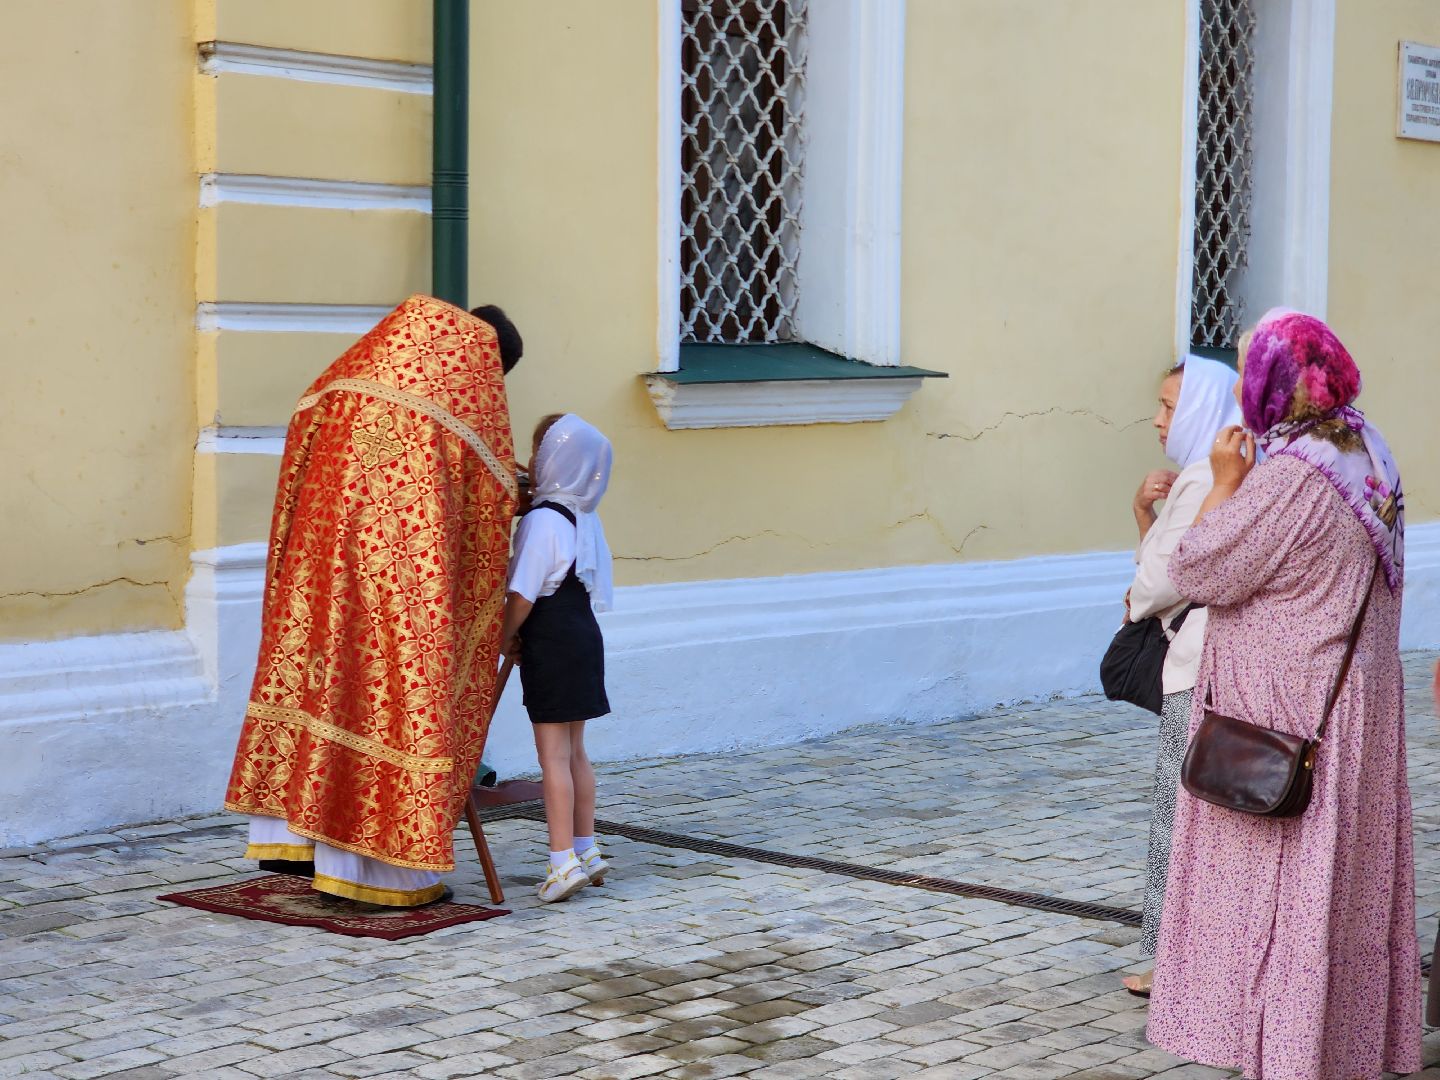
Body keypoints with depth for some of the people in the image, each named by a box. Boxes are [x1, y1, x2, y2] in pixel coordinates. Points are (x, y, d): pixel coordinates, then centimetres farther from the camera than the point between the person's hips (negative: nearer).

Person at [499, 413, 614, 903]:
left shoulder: (542, 521, -17)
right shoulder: (586, 519, 10)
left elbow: (523, 595, -19)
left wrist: (505, 638, -2)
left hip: (550, 643, -9)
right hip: (583, 636, 9)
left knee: (553, 755, -5)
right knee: (574, 752, 15)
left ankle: (563, 861, -6)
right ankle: (587, 850, 21)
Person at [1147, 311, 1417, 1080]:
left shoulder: (1287, 476, -23)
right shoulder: (1366, 454, 6)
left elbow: (1199, 573, -17)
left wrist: (1225, 483, -9)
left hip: (1284, 714, -9)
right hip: (1353, 708, 9)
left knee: (1277, 878, 1)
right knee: (1348, 873, 16)